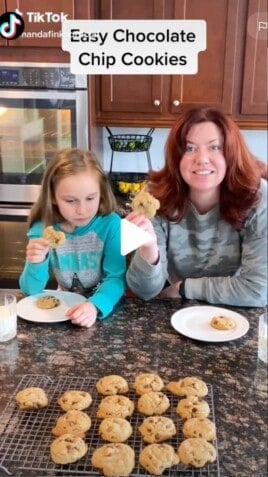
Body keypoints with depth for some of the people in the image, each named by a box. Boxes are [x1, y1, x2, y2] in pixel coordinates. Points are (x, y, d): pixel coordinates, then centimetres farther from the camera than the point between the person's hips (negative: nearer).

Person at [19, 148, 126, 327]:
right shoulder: (43, 229, -8)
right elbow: (31, 291, -7)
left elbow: (116, 278, -17)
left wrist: (96, 305, -36)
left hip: (104, 309, -1)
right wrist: (36, 264, -27)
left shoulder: (110, 224, -13)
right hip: (63, 310, 2)